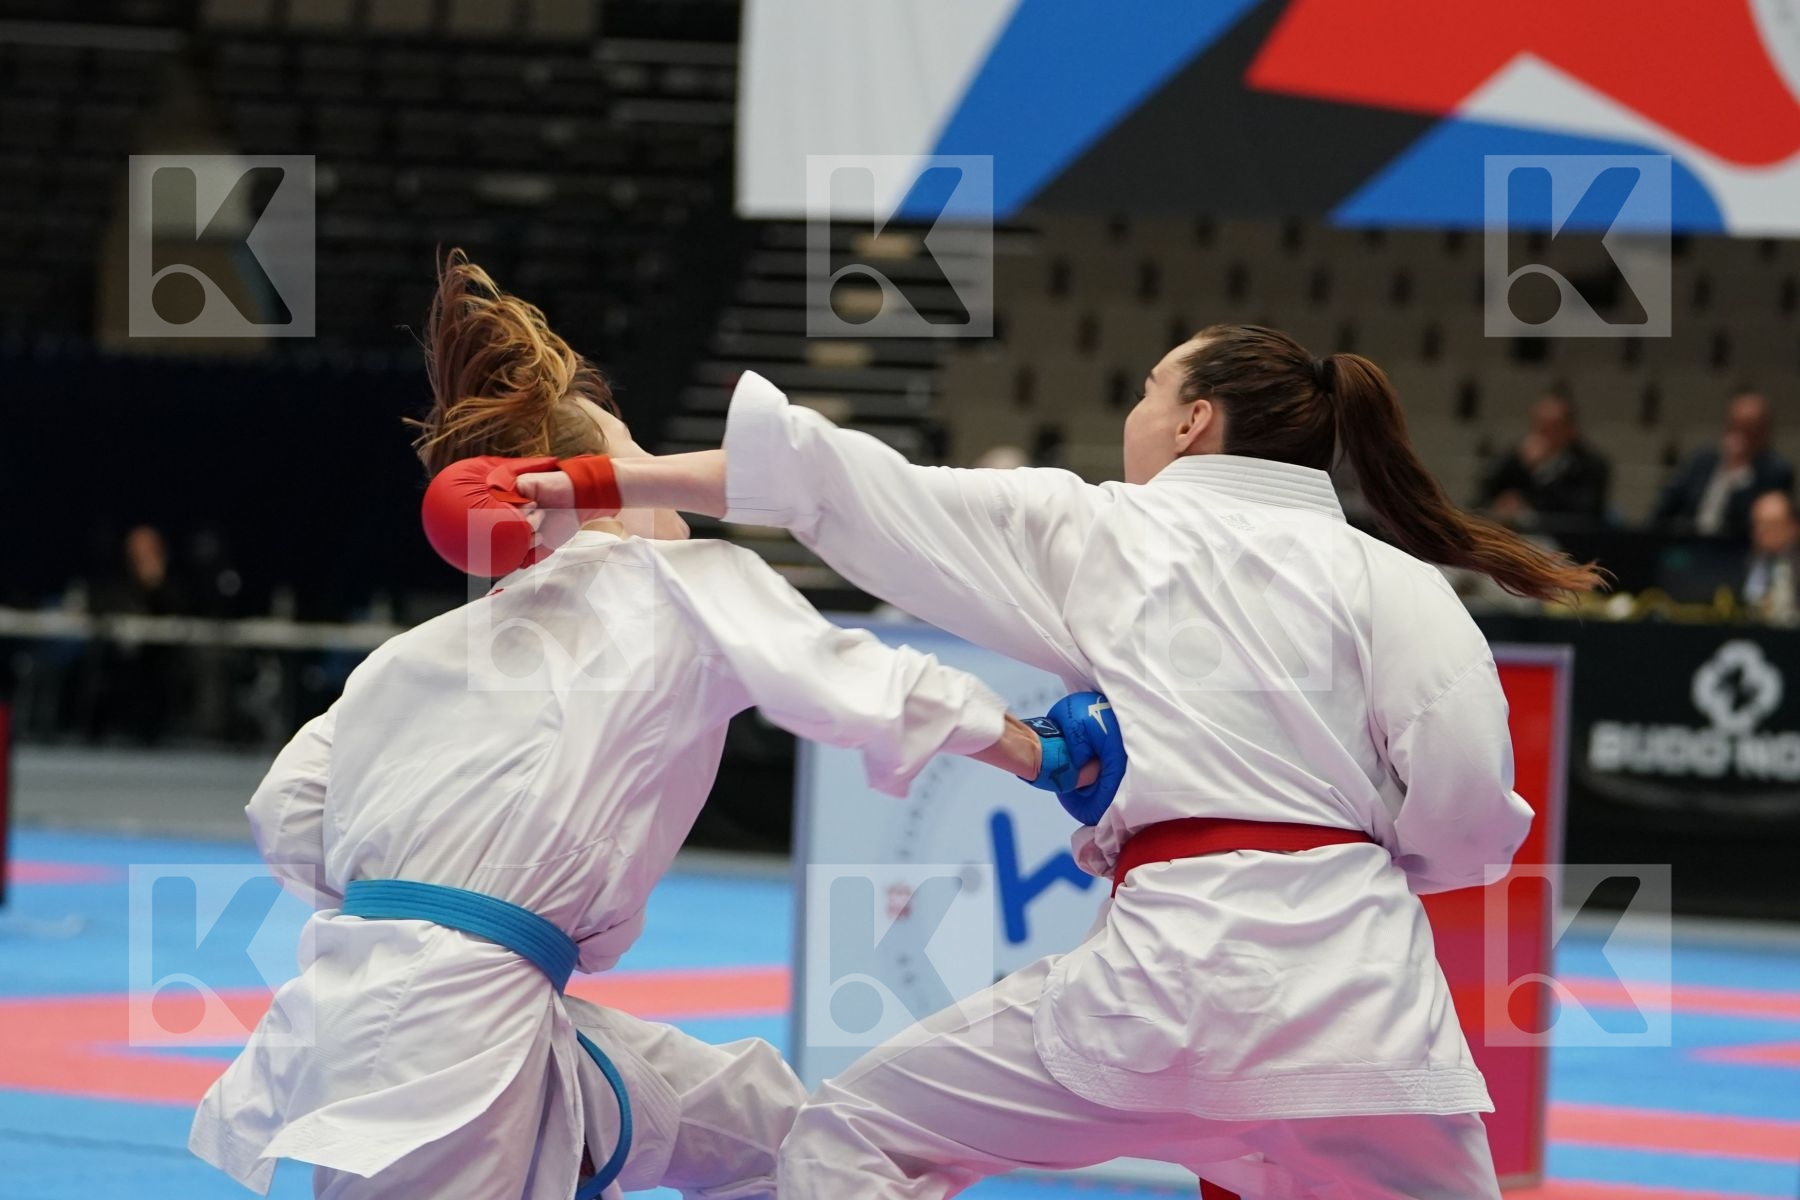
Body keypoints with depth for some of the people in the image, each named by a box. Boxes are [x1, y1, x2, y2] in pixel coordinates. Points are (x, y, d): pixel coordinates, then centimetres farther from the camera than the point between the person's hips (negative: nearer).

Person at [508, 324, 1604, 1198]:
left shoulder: (1093, 532, 12)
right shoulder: (1394, 580, 10)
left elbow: (836, 482, 12)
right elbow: (1466, 816, 1)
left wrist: (600, 484, 16)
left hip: (1173, 962, -1)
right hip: (1359, 983, 2)